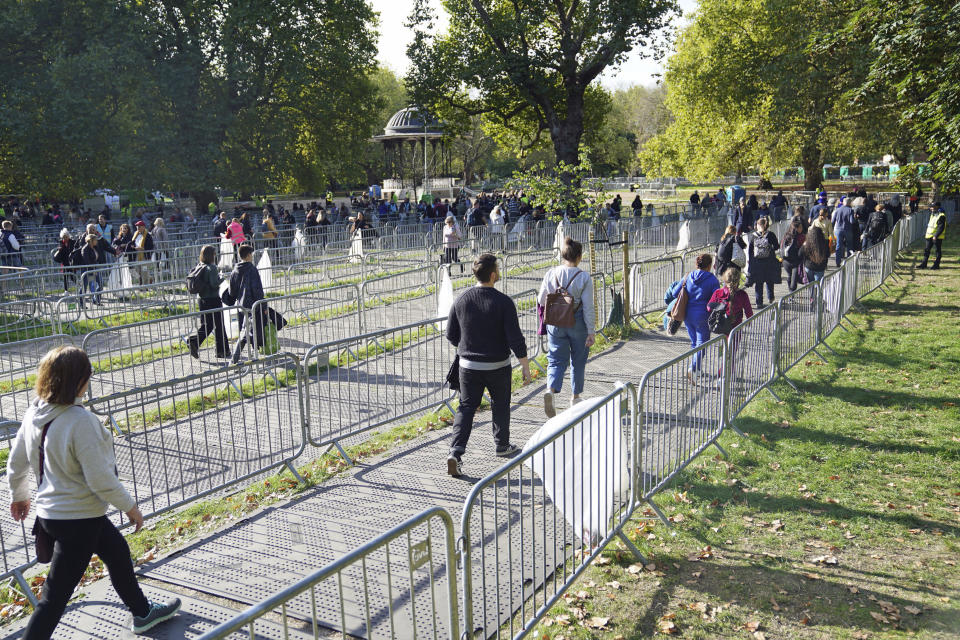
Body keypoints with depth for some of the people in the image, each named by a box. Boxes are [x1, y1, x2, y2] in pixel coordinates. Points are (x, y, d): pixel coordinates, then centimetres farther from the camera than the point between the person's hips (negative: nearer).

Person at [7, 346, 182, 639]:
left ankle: (143, 613, 45)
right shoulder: (80, 420, -28)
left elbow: (15, 464, 10)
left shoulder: (34, 414, -3)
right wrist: (130, 506, -10)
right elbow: (99, 478, -25)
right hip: (77, 519, -9)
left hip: (51, 511, 9)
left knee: (117, 551, 26)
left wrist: (19, 495, 28)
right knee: (55, 596, 3)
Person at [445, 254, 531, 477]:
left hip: (468, 365, 2)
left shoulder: (461, 300, -5)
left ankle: (455, 452, -8)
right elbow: (515, 338, -15)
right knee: (500, 405, 18)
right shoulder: (503, 302, -15)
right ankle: (502, 446, 35)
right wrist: (525, 366, -5)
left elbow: (451, 335, 3)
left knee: (466, 407, 7)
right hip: (497, 366, -2)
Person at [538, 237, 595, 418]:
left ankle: (551, 391, -19)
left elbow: (541, 300, 3)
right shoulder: (584, 277, -12)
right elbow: (588, 307, -12)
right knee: (578, 361, 17)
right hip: (577, 322, -2)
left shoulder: (551, 274, -3)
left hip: (555, 323, 2)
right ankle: (576, 397, 30)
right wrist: (591, 332, -7)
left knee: (556, 360, 7)